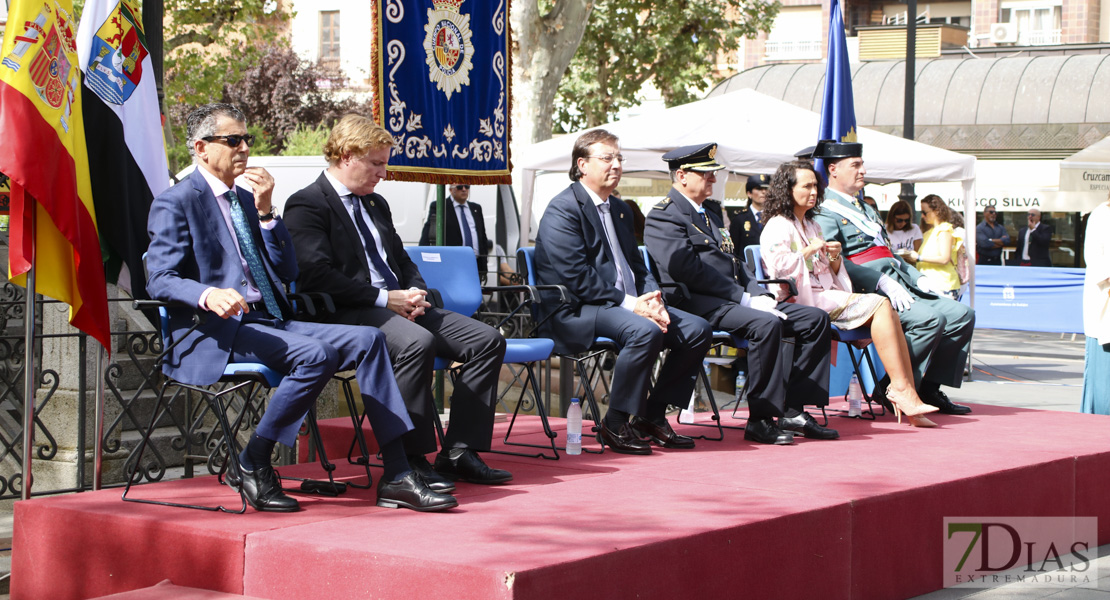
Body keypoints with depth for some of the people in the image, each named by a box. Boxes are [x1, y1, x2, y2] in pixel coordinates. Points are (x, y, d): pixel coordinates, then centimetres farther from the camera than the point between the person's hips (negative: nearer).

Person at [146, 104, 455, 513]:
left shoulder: (247, 199, 22)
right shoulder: (175, 203, 0)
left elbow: (288, 272, 16)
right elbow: (159, 280, -12)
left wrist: (265, 211, 3)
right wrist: (209, 295, -32)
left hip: (269, 323, 8)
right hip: (213, 334, -8)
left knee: (367, 339, -12)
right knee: (315, 354, -31)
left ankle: (396, 477, -16)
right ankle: (251, 466, -17)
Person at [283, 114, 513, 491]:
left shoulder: (376, 204, 24)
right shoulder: (306, 206, -4)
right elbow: (318, 276, -16)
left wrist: (415, 293, 3)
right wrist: (385, 299, -16)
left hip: (398, 307, 9)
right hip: (347, 314, -9)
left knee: (487, 340, -7)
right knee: (417, 341, -38)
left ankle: (459, 452, -9)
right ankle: (410, 460, -30)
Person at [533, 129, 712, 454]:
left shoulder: (619, 209, 20)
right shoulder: (563, 210, -9)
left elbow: (637, 266, 19)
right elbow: (576, 278, -18)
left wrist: (652, 300, -3)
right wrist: (628, 303, -21)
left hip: (629, 305, 9)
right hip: (573, 312, -9)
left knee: (697, 329, -5)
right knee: (644, 331, -34)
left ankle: (652, 415, 3)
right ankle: (615, 425, -20)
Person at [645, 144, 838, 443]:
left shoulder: (709, 216, 26)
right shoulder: (664, 216, -6)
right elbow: (688, 269, -18)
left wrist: (760, 294, 2)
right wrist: (745, 297, -18)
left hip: (733, 299, 10)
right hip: (698, 304, -10)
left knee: (815, 319, -1)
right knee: (766, 324, -34)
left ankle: (793, 410, -3)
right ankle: (760, 421, -26)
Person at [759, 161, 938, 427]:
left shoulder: (811, 225, 26)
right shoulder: (777, 226, 0)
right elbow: (778, 267, -18)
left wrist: (835, 258, 5)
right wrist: (809, 250, -13)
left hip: (827, 295, 8)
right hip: (804, 299, -8)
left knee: (888, 313, -15)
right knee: (879, 305, -24)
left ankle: (906, 393, -24)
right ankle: (900, 388, -24)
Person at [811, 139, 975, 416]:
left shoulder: (865, 209, 28)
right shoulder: (825, 212, -5)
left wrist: (916, 276, 12)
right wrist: (882, 282, -25)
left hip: (899, 286, 10)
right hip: (867, 294, -10)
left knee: (962, 315, -1)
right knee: (929, 318, -30)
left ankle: (929, 388, 0)